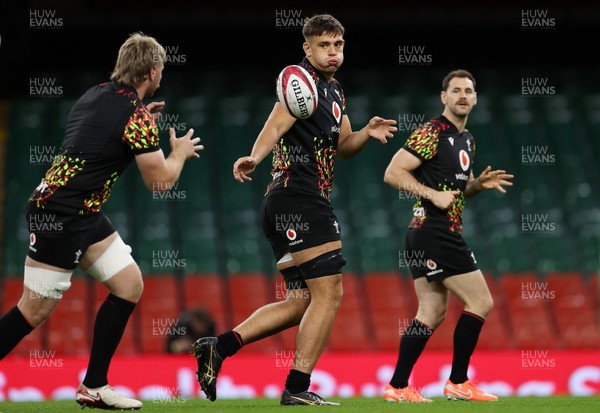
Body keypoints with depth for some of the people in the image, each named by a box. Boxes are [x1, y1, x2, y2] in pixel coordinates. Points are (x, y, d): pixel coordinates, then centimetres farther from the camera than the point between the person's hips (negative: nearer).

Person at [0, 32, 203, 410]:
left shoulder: (97, 94, 10)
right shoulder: (137, 114, -16)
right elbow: (160, 180, -9)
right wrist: (180, 152, 10)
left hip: (85, 214, 10)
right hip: (58, 214, -10)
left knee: (129, 284, 7)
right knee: (36, 310, -6)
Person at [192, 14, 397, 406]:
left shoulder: (335, 90, 21)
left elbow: (343, 146, 27)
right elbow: (275, 127, -23)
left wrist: (367, 132, 6)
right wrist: (254, 157, -43)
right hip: (299, 200, -10)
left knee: (301, 302, 10)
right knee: (329, 292, -9)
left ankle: (219, 347, 5)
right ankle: (297, 388, -7)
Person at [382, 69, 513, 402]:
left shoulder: (467, 140, 17)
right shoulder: (433, 132, -12)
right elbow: (393, 173, -16)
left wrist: (480, 184, 9)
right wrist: (433, 194, -21)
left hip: (445, 234, 10)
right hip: (434, 233, -10)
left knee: (432, 313, 9)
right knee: (481, 302, -8)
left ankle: (398, 387, 10)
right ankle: (458, 383, 0)